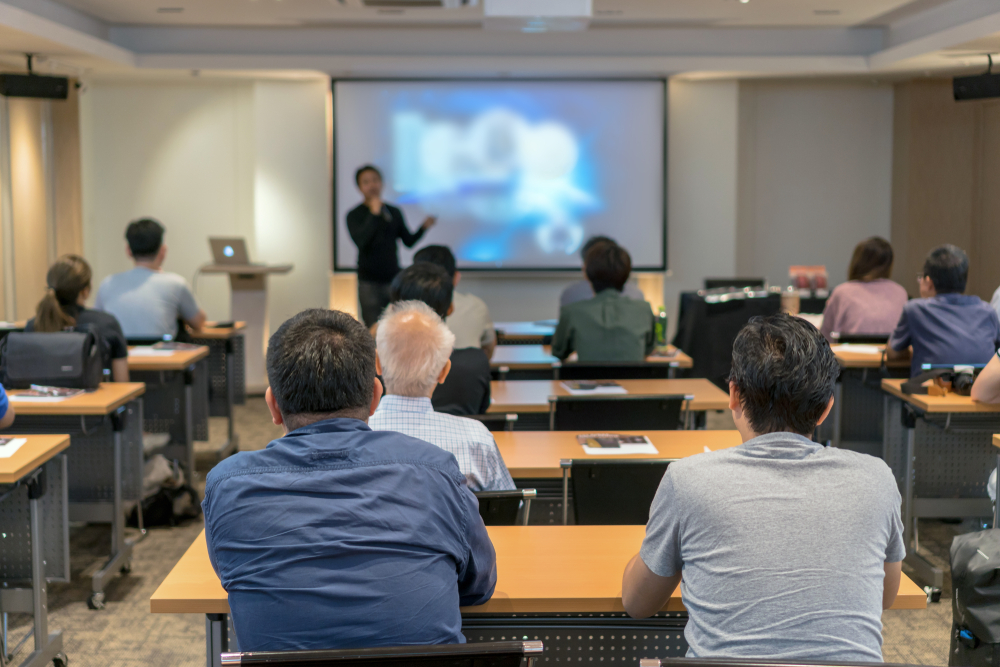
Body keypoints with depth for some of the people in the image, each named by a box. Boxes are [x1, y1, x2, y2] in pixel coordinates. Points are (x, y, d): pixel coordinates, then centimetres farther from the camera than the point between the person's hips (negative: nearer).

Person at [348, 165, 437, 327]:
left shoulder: (394, 212, 11)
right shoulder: (355, 215, -1)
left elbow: (409, 241, 13)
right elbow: (360, 241, -18)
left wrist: (423, 227, -4)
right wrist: (374, 214, -19)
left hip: (393, 280, 3)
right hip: (370, 283, -3)